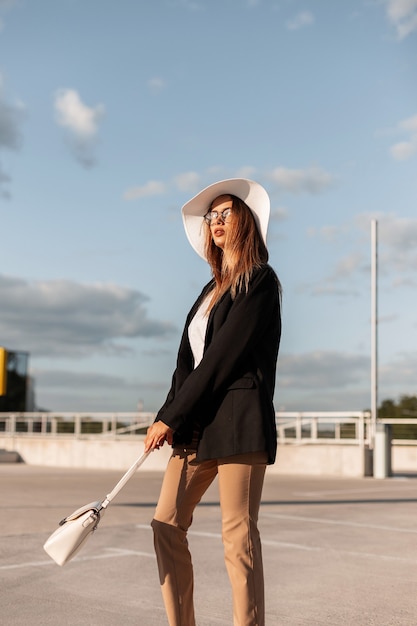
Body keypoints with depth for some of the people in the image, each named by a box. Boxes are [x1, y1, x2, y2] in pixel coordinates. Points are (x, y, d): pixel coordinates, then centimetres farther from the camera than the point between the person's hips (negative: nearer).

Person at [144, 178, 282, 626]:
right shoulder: (213, 289, 21)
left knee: (237, 535, -6)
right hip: (197, 423, 8)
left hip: (239, 420, -8)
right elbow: (188, 360, 14)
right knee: (166, 525, 4)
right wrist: (169, 418, -1)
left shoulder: (259, 281, -4)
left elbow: (223, 357, -11)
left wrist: (170, 416, -10)